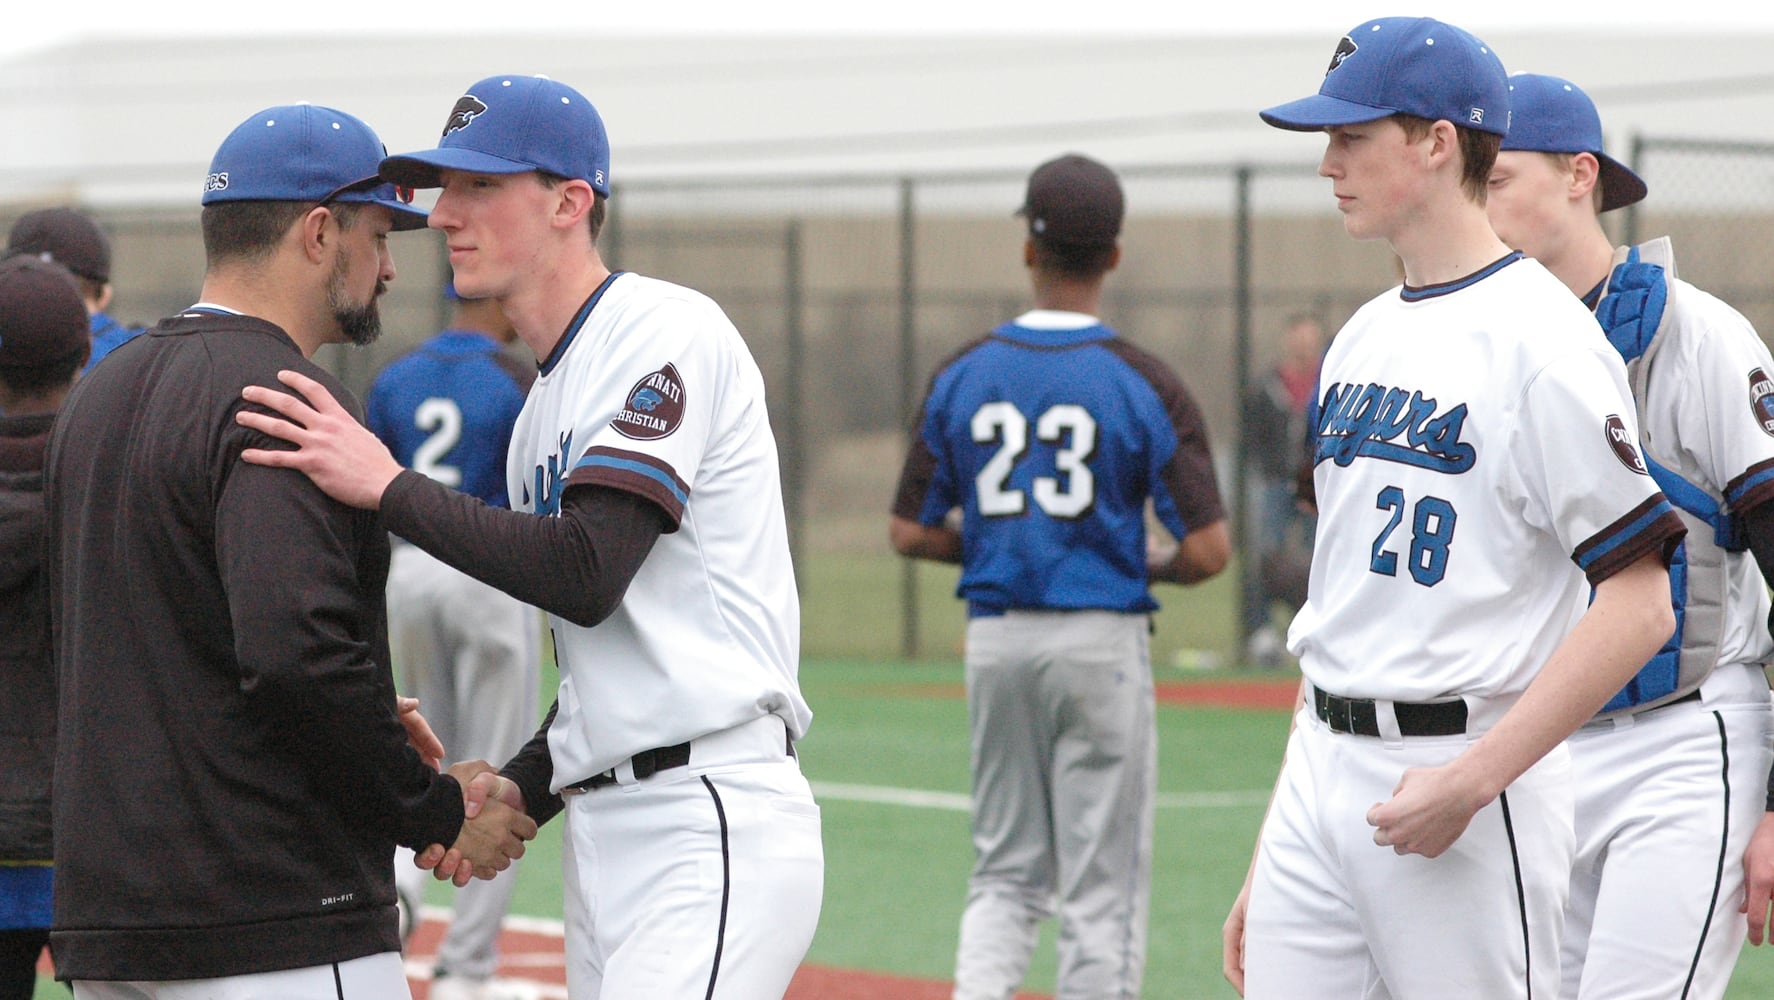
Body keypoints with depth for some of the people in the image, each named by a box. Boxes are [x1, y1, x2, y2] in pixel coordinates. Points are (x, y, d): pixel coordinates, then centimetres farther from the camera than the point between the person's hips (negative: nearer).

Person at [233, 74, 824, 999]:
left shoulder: (667, 334, -8)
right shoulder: (548, 400, 22)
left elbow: (588, 574, -20)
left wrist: (387, 487, -17)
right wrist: (523, 787, 8)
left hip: (712, 830, -10)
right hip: (603, 840, 10)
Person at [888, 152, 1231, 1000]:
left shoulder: (962, 376, 1)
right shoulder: (1145, 386, -9)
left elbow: (910, 534, 3)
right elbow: (1208, 551, -12)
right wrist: (1145, 567, 8)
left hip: (994, 638, 3)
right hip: (1101, 637, -3)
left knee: (1007, 872, 16)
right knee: (1102, 888, 4)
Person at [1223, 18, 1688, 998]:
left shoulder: (1542, 339, -11)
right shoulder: (1361, 339, 16)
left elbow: (1638, 604, -16)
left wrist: (1476, 779, -21)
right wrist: (1268, 862, 17)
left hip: (1466, 779, -8)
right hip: (1322, 772, 8)